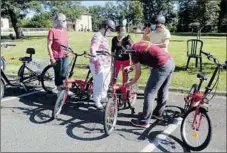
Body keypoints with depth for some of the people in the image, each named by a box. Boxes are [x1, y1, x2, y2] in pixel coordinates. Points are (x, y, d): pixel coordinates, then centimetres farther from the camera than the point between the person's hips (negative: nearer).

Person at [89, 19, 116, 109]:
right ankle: (97, 101, 14)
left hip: (106, 64, 10)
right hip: (99, 64, -10)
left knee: (106, 83, 20)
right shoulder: (97, 36, -16)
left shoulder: (104, 37, 16)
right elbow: (93, 48, -35)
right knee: (99, 83, -2)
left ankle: (103, 97, 38)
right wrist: (93, 54, -54)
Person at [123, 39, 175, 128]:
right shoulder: (142, 43, 21)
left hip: (162, 66, -9)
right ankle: (158, 113, 39)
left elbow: (138, 73, 2)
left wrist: (131, 83, 19)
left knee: (149, 93, 0)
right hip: (171, 62, 9)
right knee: (163, 91, 22)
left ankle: (144, 121, 6)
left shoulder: (134, 51, -2)